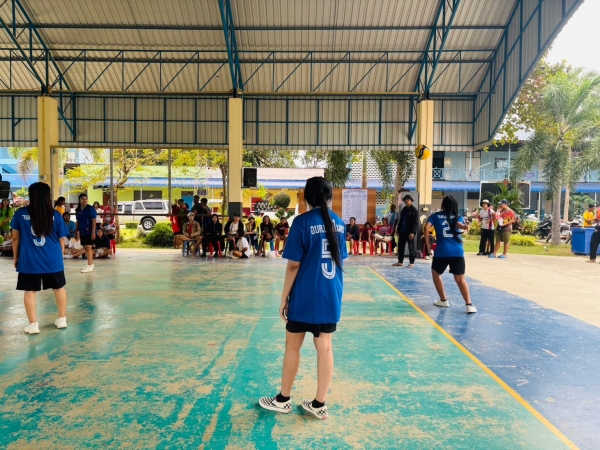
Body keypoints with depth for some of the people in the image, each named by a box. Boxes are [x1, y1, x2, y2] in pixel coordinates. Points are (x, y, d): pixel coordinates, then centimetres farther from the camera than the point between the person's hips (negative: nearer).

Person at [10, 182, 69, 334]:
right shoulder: (55, 215, -4)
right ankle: (62, 319, 25)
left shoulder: (20, 214, -4)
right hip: (52, 259, 1)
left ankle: (33, 324, 14)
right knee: (59, 287, 16)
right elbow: (61, 239, 4)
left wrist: (15, 256, 16)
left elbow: (15, 238, 3)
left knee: (30, 291, 10)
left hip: (29, 259, -1)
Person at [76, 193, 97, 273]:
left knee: (88, 248, -9)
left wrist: (93, 232, -18)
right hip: (82, 232, 7)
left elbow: (94, 221, -12)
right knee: (86, 248, 12)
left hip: (89, 232, -7)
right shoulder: (77, 210, 10)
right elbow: (78, 222, 17)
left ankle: (89, 266, -8)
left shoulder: (90, 208, -8)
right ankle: (91, 264, 23)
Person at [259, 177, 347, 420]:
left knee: (293, 346, 11)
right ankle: (319, 404, 20)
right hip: (331, 295, 5)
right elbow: (340, 260, 12)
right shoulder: (338, 223, 5)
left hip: (305, 296, -5)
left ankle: (283, 399, 26)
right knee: (325, 347, 11)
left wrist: (284, 297, -5)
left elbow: (294, 265, -13)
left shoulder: (302, 221, -12)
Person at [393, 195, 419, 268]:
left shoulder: (414, 210, -7)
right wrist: (398, 230, 12)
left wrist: (413, 232, -19)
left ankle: (411, 263, 8)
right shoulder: (403, 209, 14)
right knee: (400, 247, 10)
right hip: (402, 232, 7)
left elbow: (416, 223, -13)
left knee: (411, 247, 1)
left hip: (410, 233, -7)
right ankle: (400, 261, 19)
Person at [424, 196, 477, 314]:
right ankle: (469, 305, -5)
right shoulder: (458, 217, 14)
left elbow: (427, 227, -5)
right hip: (457, 251, 2)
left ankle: (443, 300, 25)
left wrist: (427, 244, 0)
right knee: (460, 278, 7)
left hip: (442, 251, -1)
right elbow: (459, 224, -10)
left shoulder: (435, 216, 10)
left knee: (436, 273, 21)